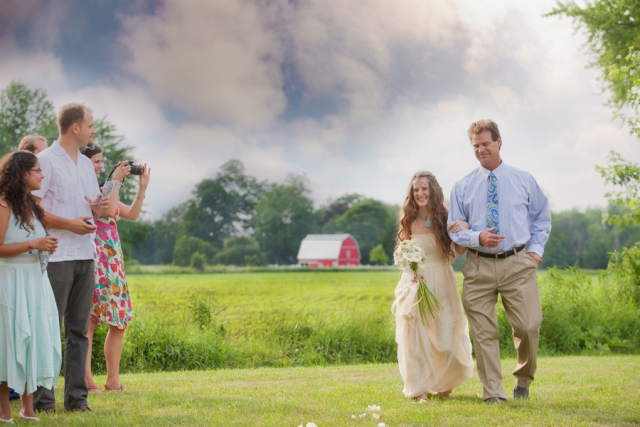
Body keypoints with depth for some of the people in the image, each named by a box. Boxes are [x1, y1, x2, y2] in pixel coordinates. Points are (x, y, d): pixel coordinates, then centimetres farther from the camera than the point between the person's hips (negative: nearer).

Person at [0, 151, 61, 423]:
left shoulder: (32, 205, 13)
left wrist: (47, 246, 4)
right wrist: (33, 244, -19)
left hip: (36, 280, 7)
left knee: (37, 339, 6)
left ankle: (28, 407, 13)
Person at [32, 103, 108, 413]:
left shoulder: (86, 164, 17)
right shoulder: (46, 161, -6)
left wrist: (98, 208, 1)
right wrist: (69, 223, -19)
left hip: (86, 255, 7)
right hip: (57, 256, -7)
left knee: (79, 329, 8)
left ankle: (76, 396, 12)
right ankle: (42, 398, 0)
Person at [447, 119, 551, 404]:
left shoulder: (524, 180, 10)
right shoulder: (462, 187, 9)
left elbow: (542, 217, 20)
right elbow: (454, 230, 9)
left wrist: (537, 249, 6)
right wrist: (478, 237, -11)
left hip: (517, 264, 0)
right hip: (479, 266, 1)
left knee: (528, 327, -8)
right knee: (484, 332, -2)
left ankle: (523, 380, 18)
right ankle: (493, 393, 5)